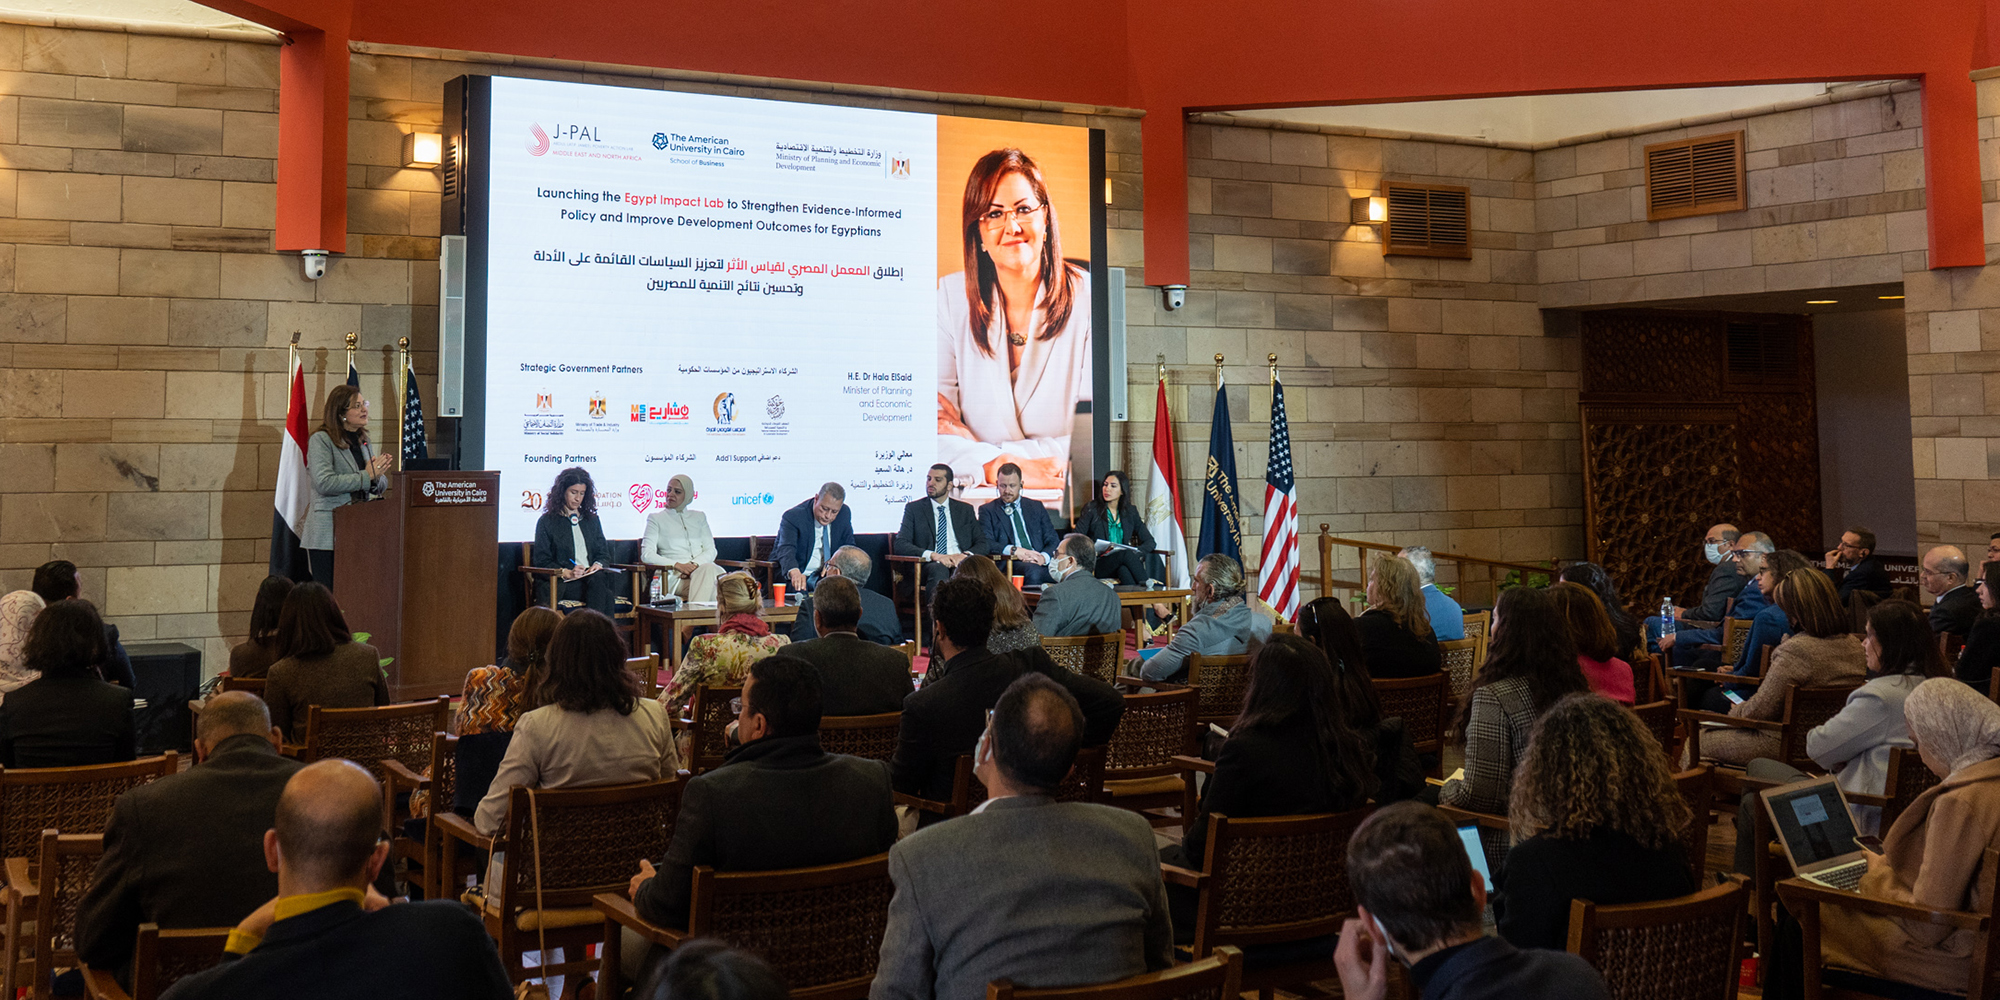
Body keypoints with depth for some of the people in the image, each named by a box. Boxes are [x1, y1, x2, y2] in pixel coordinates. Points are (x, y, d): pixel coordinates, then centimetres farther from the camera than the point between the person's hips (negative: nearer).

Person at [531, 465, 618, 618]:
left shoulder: (592, 519, 26)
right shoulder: (547, 521, 12)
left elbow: (604, 553, 23)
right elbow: (541, 561, 4)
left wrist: (598, 564, -4)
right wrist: (567, 573, -14)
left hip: (594, 578, 3)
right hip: (563, 584, -3)